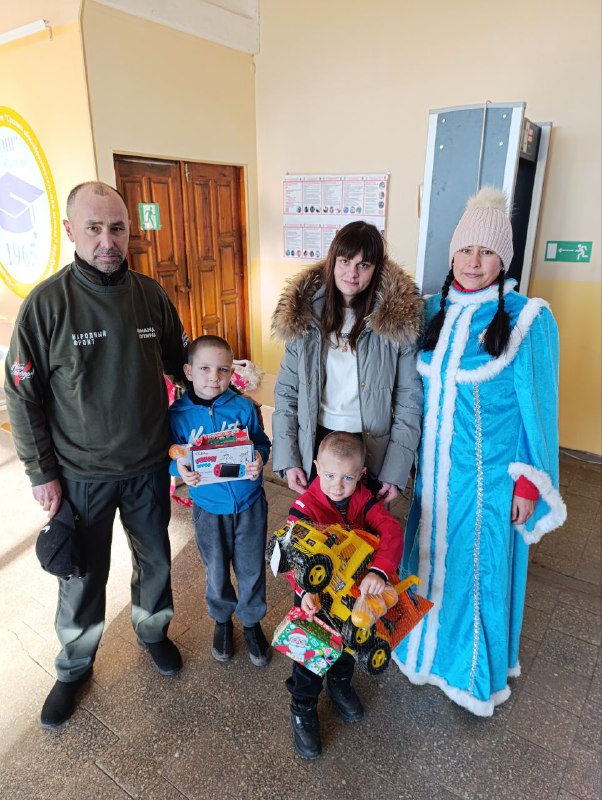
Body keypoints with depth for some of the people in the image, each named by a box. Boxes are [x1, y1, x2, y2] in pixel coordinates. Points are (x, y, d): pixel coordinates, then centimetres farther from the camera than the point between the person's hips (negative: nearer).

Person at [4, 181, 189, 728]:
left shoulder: (151, 295, -5)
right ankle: (74, 667, 41)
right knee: (83, 576, 14)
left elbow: (182, 365, 8)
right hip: (81, 472, -2)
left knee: (155, 559, 20)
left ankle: (153, 630, 49)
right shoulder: (46, 303, -13)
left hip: (149, 464, 3)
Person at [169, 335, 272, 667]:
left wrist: (259, 459, -22)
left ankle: (252, 621, 41)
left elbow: (262, 443, -1)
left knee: (252, 569, 14)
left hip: (249, 503, 0)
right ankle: (222, 620, 46)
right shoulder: (178, 413, -9)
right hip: (208, 507, 0)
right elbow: (171, 456, -1)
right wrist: (179, 467, -23)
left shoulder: (244, 407, -9)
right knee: (217, 572, 18)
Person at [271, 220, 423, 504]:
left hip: (371, 448, -1)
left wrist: (396, 471, -11)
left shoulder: (397, 320, -12)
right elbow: (286, 391, -2)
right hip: (316, 442, 2)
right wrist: (287, 459, -6)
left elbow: (409, 399, -8)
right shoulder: (303, 316, -6)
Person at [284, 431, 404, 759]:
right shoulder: (305, 506, -26)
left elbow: (391, 530, -30)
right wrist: (306, 590, -51)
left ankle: (340, 682, 58)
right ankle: (303, 710, 38)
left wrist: (380, 571, -46)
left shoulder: (364, 500, -17)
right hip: (316, 594, -4)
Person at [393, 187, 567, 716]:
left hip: (489, 474, -4)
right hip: (435, 470, 5)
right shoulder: (435, 312, 2)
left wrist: (529, 483, -9)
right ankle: (432, 646, 45)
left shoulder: (526, 320, -11)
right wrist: (414, 458, 10)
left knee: (481, 568, 11)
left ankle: (479, 671, 38)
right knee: (431, 558, 18)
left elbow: (537, 408, -8)